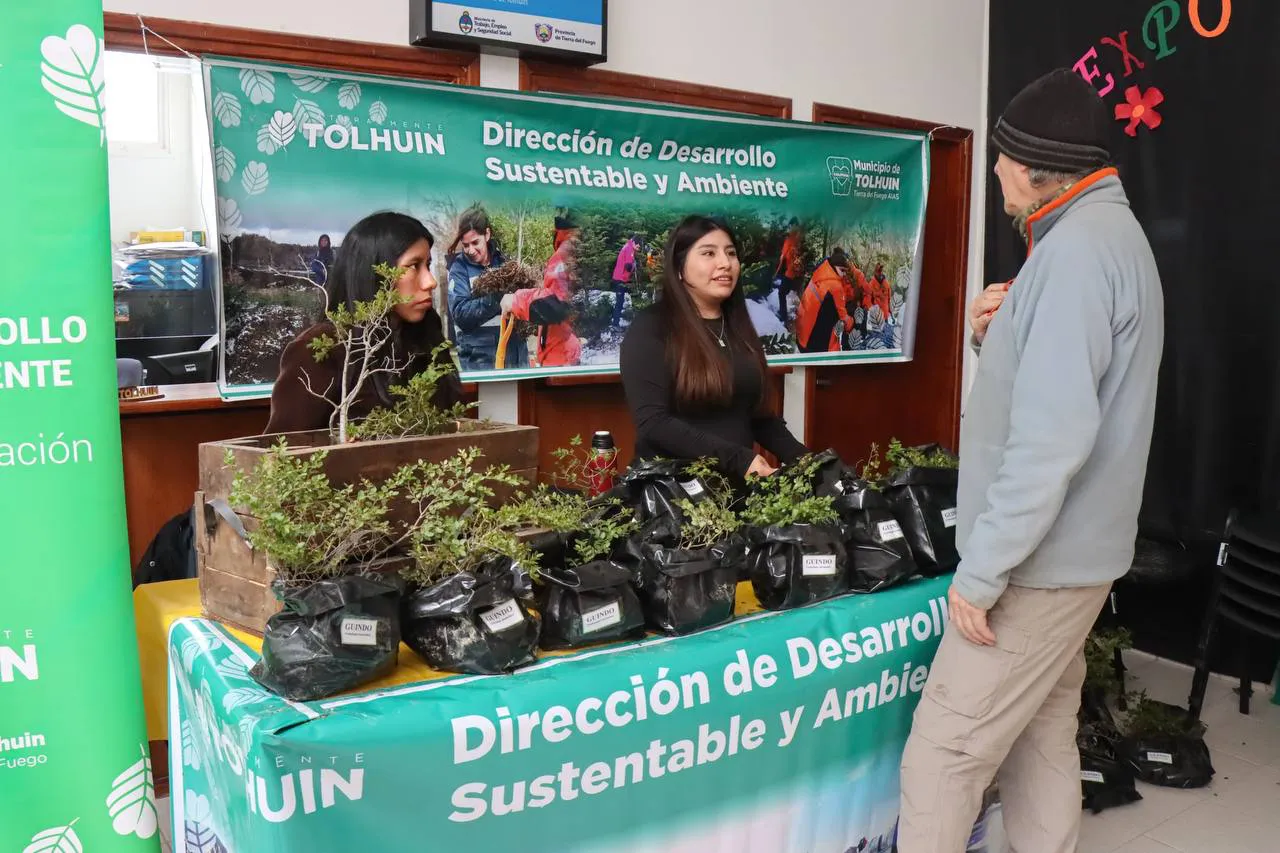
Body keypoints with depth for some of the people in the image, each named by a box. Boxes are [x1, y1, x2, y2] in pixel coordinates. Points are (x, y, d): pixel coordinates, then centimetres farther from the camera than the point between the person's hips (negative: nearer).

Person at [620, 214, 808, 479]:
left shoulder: (739, 328, 11)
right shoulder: (650, 328, -8)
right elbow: (653, 422, -16)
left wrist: (802, 458, 1)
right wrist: (737, 459, -21)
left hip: (739, 480, 5)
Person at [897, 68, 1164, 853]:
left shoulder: (1077, 249, -19)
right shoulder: (1112, 235, 15)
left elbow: (1051, 439, -27)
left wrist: (982, 570, -22)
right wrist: (1002, 339, 2)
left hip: (1038, 562, -10)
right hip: (1068, 552, 10)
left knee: (943, 754, -3)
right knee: (1040, 742, 18)